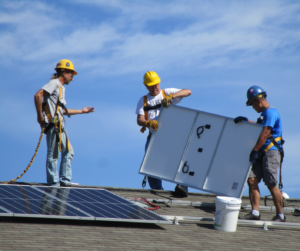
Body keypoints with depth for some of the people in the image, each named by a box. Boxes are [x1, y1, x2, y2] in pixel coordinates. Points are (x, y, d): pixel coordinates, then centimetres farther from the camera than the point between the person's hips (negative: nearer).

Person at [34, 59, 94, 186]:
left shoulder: (61, 87, 23)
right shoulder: (54, 83, -6)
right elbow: (38, 95, -19)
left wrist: (81, 111, 33)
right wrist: (40, 115, -19)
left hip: (59, 125, 10)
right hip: (53, 124, -10)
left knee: (68, 151, 11)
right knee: (53, 154, -6)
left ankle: (64, 179, 14)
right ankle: (53, 182, -3)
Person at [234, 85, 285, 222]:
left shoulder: (270, 112, -10)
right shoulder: (265, 113, 21)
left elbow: (265, 132, -18)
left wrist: (255, 151, -19)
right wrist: (245, 120, 23)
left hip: (271, 152, -9)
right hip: (262, 154, 9)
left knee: (271, 184, -8)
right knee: (252, 180, -3)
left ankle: (280, 215, 1)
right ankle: (255, 212, -5)